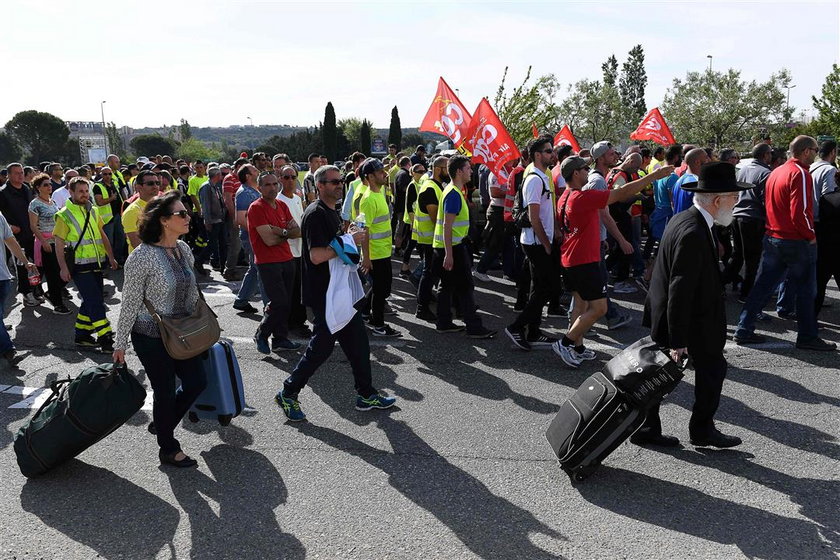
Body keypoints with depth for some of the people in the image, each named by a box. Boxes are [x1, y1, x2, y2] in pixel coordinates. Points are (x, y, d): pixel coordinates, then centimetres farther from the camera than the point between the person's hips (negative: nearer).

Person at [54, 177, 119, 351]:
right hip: (80, 267, -7)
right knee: (95, 302, -10)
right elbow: (59, 243, -9)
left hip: (97, 264, 7)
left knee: (90, 301, 13)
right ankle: (105, 338, -9)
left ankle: (82, 335, 25)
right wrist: (63, 267, -16)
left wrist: (111, 257, 14)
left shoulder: (93, 211, 11)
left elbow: (103, 236, 18)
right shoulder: (64, 215, -7)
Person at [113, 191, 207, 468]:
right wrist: (120, 344, -9)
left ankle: (161, 424, 38)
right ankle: (168, 450, 29)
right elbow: (130, 303, -14)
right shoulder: (142, 256, -20)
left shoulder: (184, 250, 1)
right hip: (151, 336, -7)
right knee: (166, 391, 6)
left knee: (197, 382, 12)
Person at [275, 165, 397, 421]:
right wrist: (349, 241, -20)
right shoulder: (316, 214, -16)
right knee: (322, 345, -2)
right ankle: (288, 394, 15)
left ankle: (366, 395, 21)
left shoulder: (332, 212, 15)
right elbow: (316, 256, -26)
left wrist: (350, 237, 8)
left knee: (358, 341, 11)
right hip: (323, 293, -10)